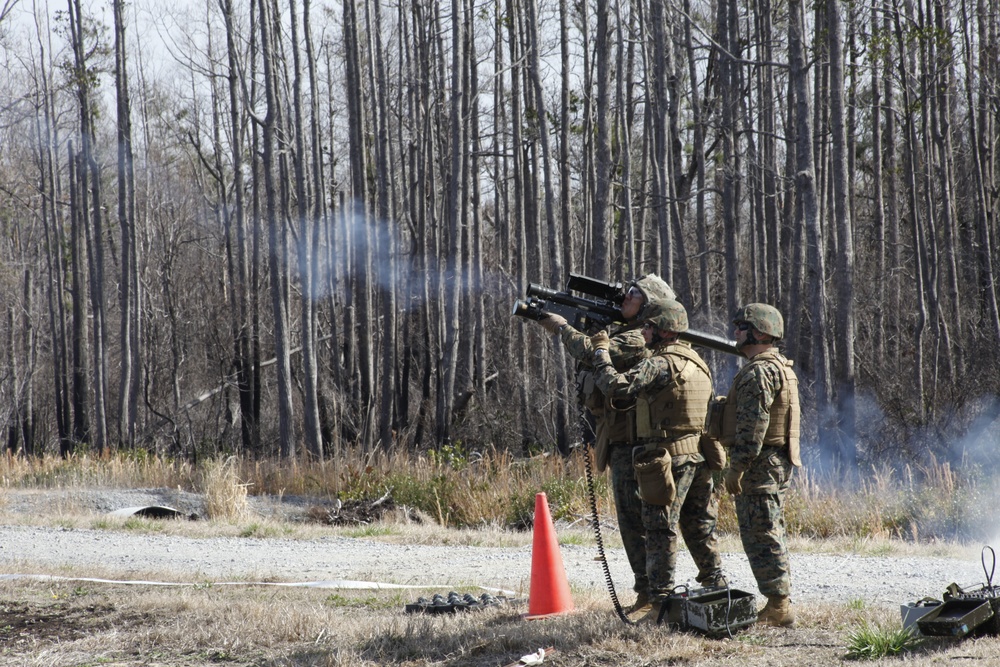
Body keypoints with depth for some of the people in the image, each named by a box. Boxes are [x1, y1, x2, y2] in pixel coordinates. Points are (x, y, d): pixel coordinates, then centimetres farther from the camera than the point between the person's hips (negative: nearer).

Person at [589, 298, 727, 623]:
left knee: (661, 532, -4)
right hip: (700, 458, 8)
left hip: (669, 459, -8)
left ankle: (662, 603, -5)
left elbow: (616, 386, -21)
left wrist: (601, 350, -8)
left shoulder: (660, 364, -14)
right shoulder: (698, 364, 15)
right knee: (701, 530, 15)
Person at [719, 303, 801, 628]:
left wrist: (737, 467, -22)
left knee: (760, 535, -8)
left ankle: (777, 606, -9)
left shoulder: (758, 373, -16)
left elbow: (753, 426, -23)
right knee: (770, 534, 14)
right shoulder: (782, 368, 18)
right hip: (779, 463, 10)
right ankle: (779, 604, 16)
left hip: (760, 464, -10)